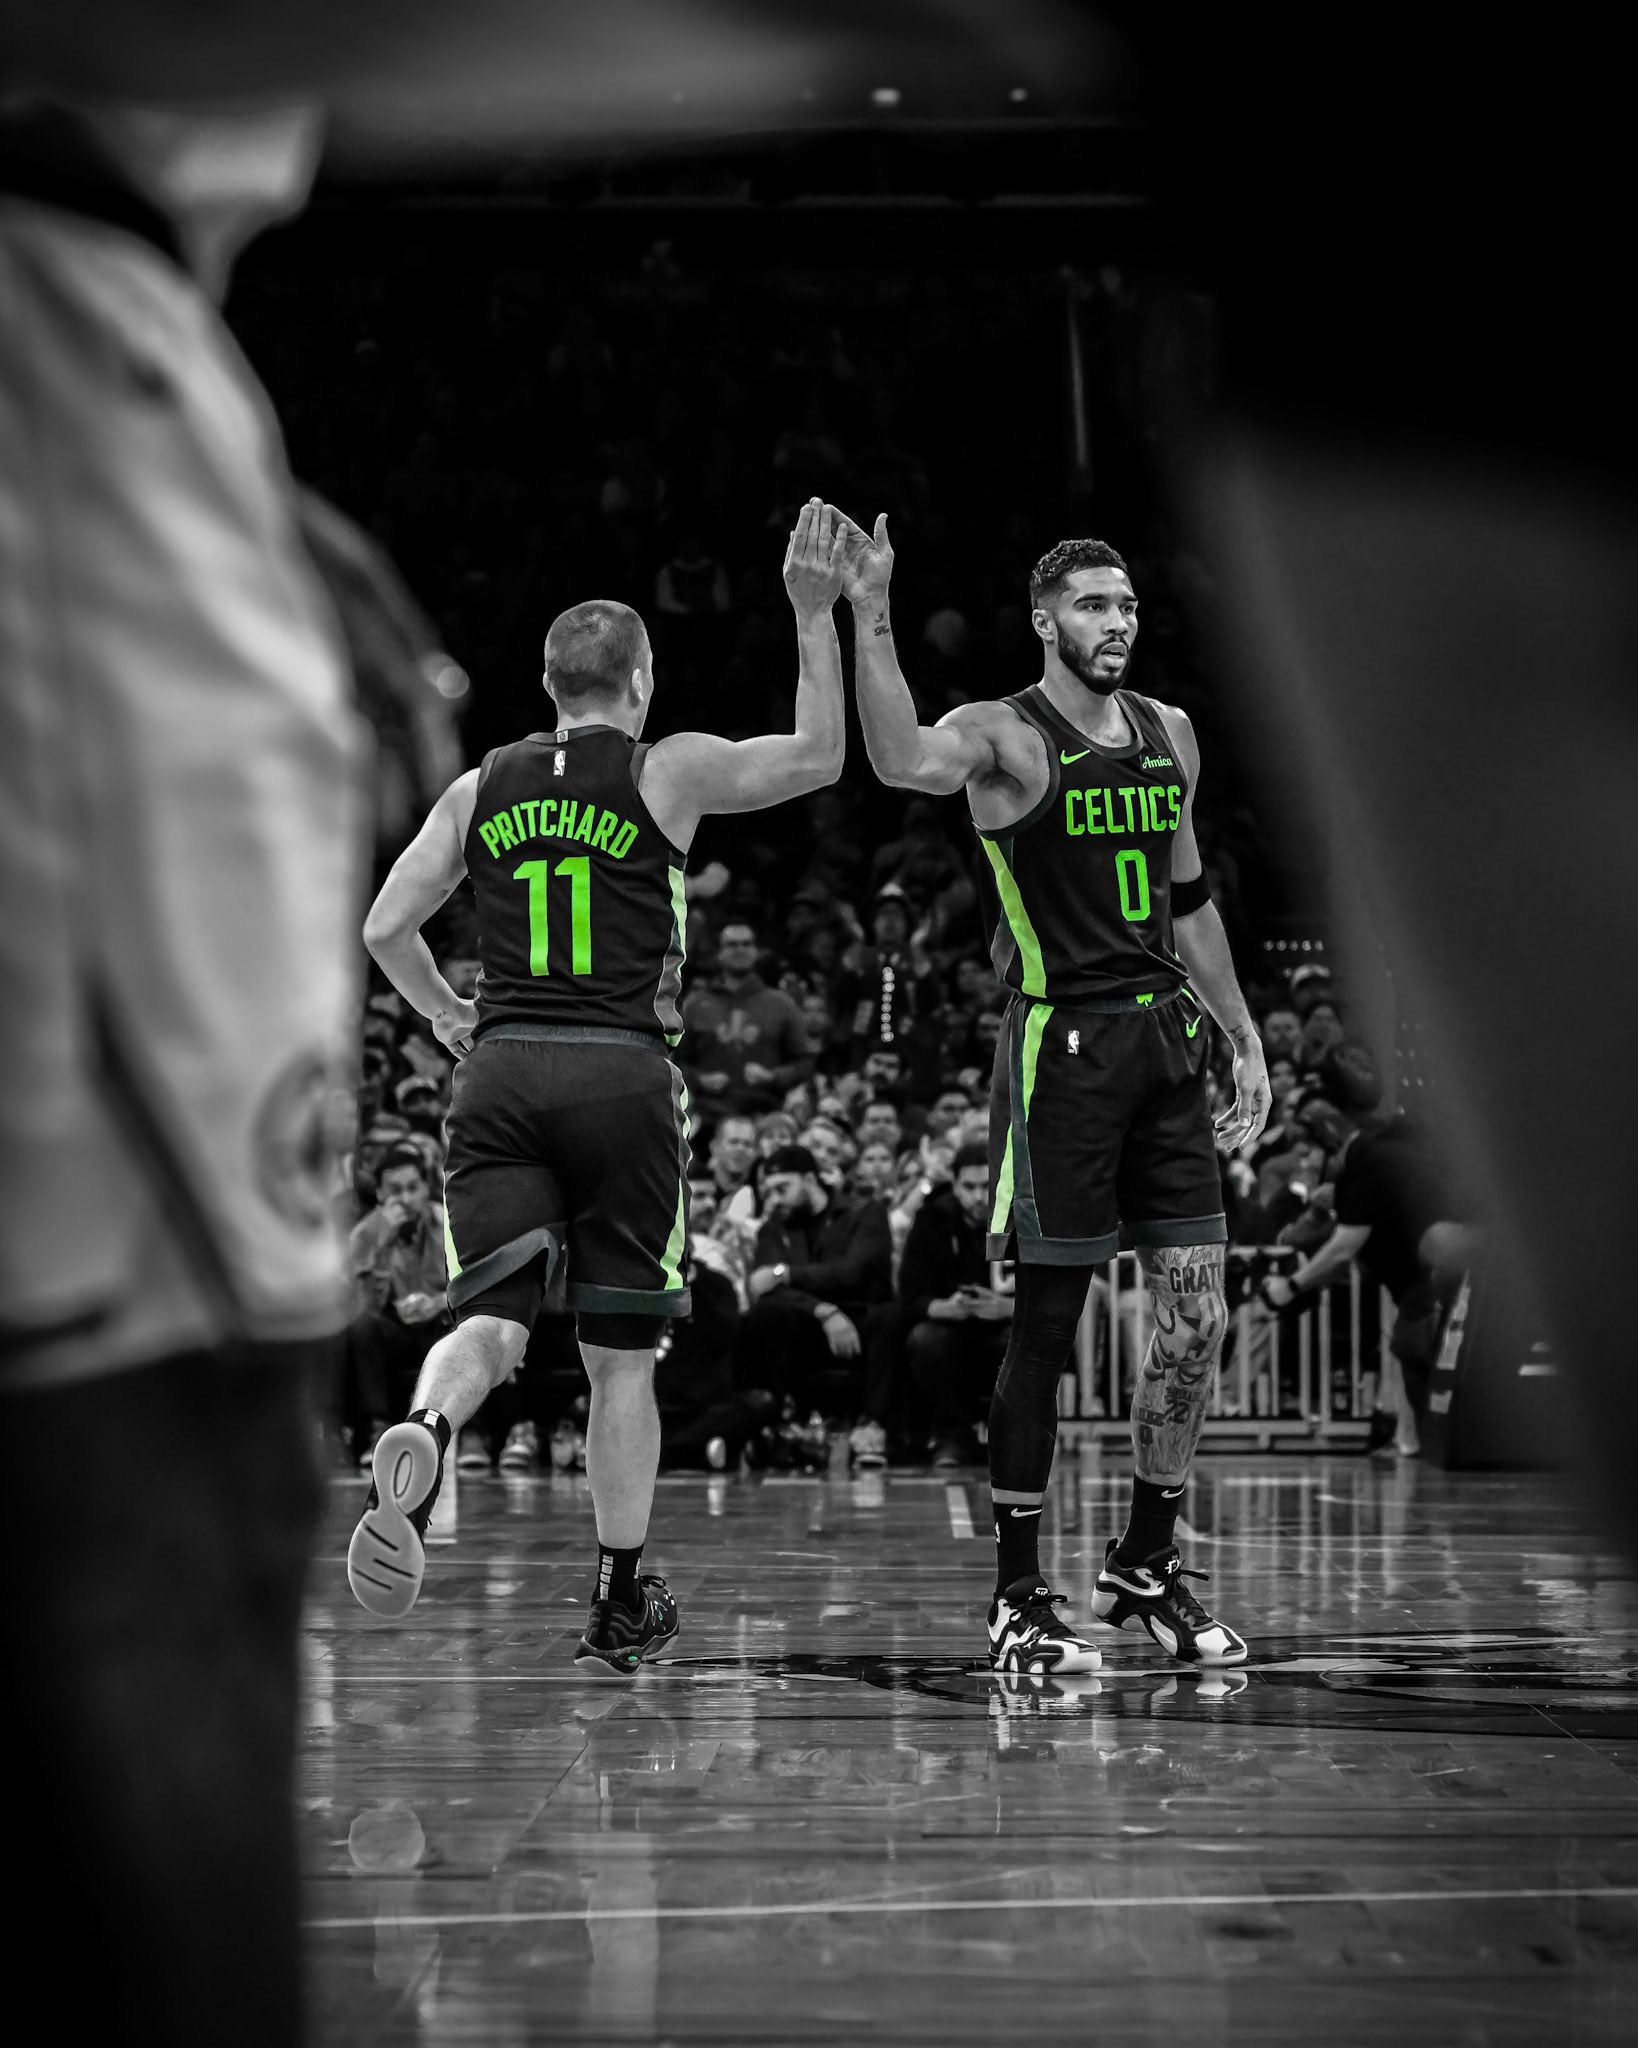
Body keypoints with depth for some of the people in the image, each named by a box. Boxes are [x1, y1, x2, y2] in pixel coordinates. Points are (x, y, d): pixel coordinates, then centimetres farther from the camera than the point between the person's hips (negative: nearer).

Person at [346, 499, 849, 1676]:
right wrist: (815, 616, 10)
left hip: (501, 1074, 2)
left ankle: (424, 1438, -39)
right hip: (623, 1076, -2)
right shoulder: (668, 773, 1)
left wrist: (449, 1017, 26)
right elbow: (819, 758, 10)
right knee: (621, 1351, 8)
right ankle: (621, 1609, 13)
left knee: (490, 1323, -3)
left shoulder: (483, 787, 11)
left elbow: (386, 928, 11)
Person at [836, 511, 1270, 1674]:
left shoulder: (1170, 736, 14)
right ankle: (1019, 1599, 7)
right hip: (1062, 1044, -6)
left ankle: (1148, 1566, 20)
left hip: (1167, 1038, 6)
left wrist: (1245, 1040, 21)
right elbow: (905, 763, -30)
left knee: (1198, 1319, 4)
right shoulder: (1008, 738, -7)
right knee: (1048, 1323, -2)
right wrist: (872, 617, -38)